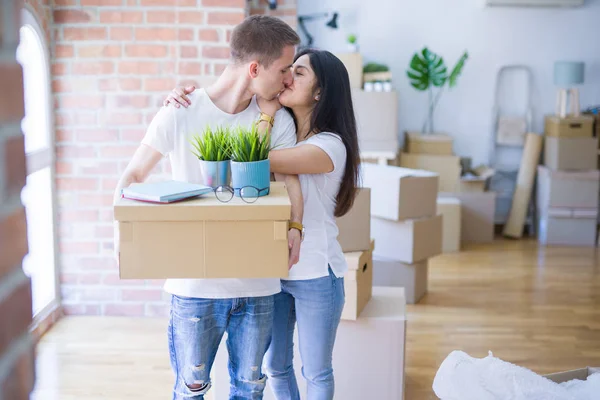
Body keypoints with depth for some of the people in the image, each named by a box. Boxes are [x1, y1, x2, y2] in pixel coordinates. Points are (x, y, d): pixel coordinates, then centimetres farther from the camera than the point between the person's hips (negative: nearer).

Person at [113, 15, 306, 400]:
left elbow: (290, 179, -3)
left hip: (258, 282, 3)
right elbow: (132, 176, -1)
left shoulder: (278, 120, 2)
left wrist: (295, 227, -23)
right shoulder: (180, 114, -7)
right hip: (195, 283, -3)